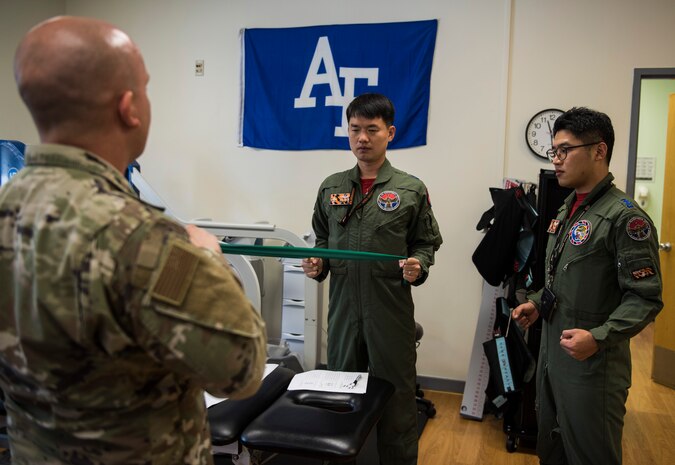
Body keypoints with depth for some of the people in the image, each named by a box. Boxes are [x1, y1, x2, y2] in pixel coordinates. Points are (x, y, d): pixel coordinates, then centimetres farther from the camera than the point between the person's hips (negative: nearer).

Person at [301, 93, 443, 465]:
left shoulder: (411, 190, -1)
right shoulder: (331, 188, 8)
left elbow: (427, 242, 4)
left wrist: (418, 266, -16)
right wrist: (317, 264, -3)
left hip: (391, 311, -3)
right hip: (342, 307, 3)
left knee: (395, 395, 8)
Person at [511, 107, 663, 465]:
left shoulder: (625, 216, -16)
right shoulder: (567, 211, 12)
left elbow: (645, 297, -19)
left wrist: (599, 338, -30)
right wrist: (538, 304, 7)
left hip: (593, 365, -8)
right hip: (551, 355, 8)